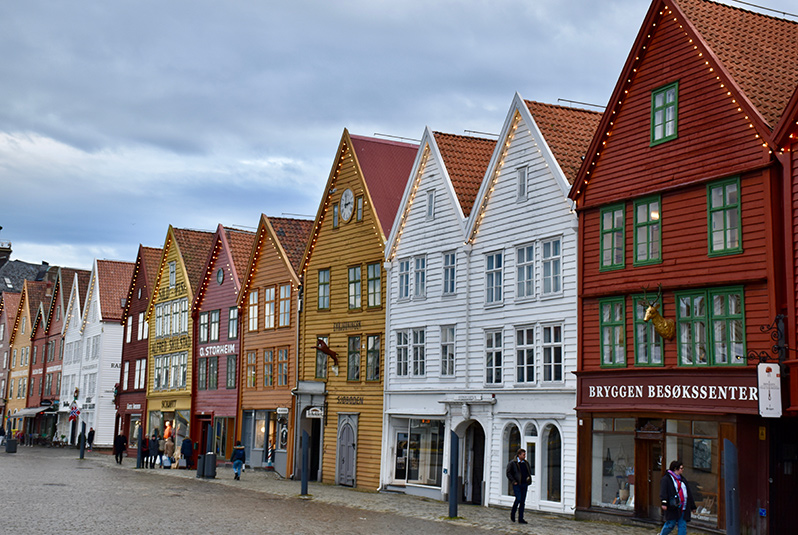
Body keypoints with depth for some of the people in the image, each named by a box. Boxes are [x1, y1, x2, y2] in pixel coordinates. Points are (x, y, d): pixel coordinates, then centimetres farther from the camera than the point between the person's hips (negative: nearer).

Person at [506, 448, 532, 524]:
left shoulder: (526, 463, 11)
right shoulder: (512, 463, -4)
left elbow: (529, 471, 27)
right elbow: (508, 473, -3)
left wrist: (528, 477, 8)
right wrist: (513, 481, -10)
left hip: (524, 484, 5)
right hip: (517, 484, -5)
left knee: (522, 501, 3)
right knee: (518, 499, -16)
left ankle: (521, 518, 7)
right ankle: (512, 513, 9)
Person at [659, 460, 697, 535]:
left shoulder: (682, 479, 18)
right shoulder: (666, 479, -4)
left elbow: (689, 494, 23)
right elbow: (663, 491, -17)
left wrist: (692, 506, 23)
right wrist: (664, 502, -31)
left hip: (683, 508, 6)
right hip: (673, 507, -6)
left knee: (683, 526, 2)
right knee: (671, 524, -2)